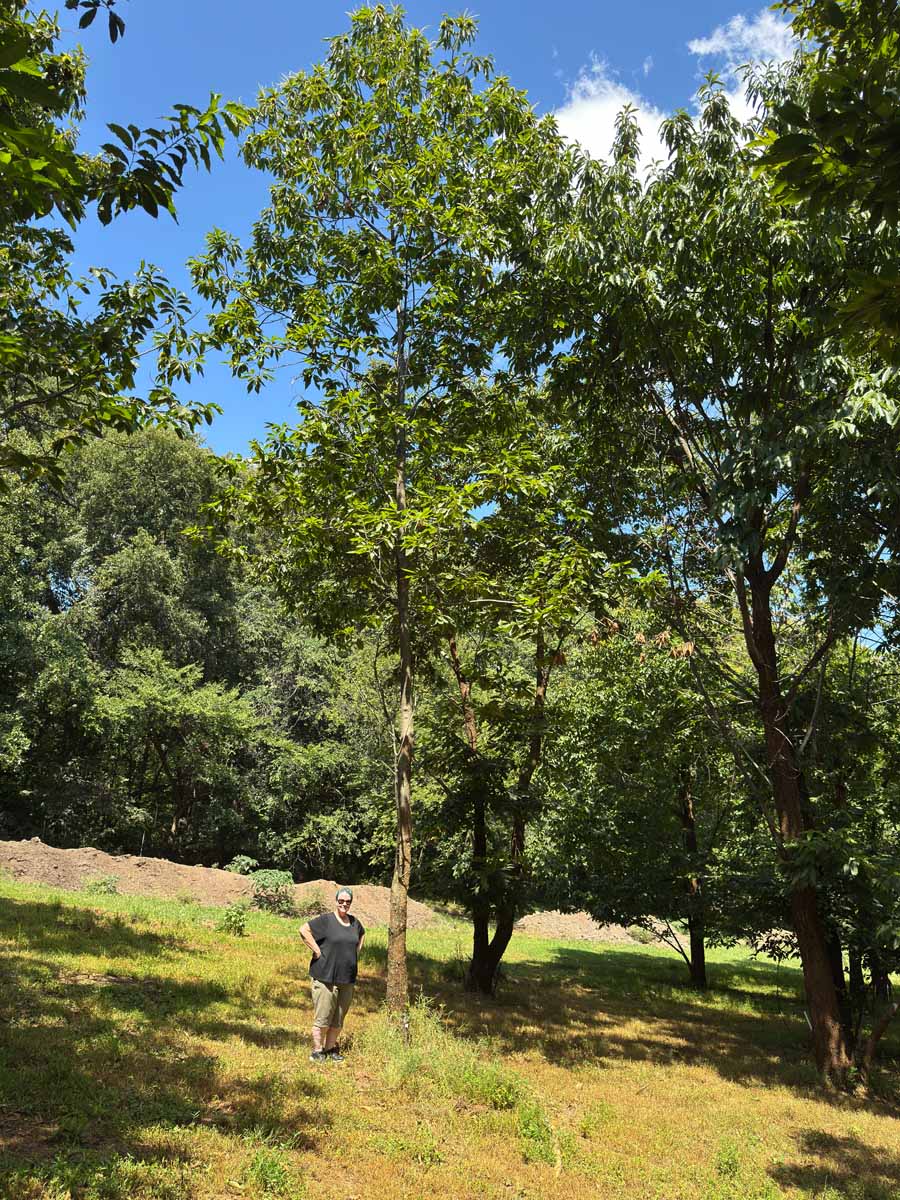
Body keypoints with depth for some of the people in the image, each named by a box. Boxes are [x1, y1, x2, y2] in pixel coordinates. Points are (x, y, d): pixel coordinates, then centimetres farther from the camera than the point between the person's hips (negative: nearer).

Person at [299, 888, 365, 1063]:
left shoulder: (354, 922, 10)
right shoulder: (325, 920, -10)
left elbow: (362, 934, 31)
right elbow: (304, 929, -17)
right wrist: (317, 950, -16)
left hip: (347, 979, 6)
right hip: (325, 977, -6)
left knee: (338, 1019, 12)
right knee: (323, 1017, -2)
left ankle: (330, 1049, 25)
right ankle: (317, 1052, 11)